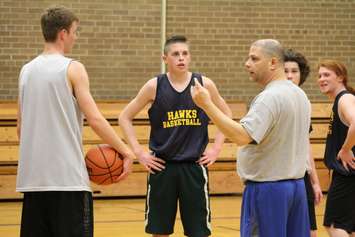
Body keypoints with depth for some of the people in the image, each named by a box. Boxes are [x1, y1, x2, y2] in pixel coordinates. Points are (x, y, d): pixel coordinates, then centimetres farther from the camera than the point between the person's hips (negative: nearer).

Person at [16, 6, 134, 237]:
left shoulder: (26, 71, 11)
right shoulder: (72, 69, -7)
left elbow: (20, 128, 15)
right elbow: (95, 119, -13)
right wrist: (126, 151, -5)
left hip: (33, 177, 6)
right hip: (68, 177, -6)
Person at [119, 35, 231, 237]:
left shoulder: (204, 84, -2)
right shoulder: (154, 86, -3)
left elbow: (227, 115, 12)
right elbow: (125, 117, 5)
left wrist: (216, 148, 5)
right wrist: (139, 152, -1)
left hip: (195, 167, 0)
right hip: (162, 167, 0)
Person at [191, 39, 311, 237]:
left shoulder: (270, 98, -18)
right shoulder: (300, 95, 13)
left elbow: (242, 136, -28)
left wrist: (207, 105, -27)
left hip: (268, 188, -9)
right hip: (297, 184, 9)